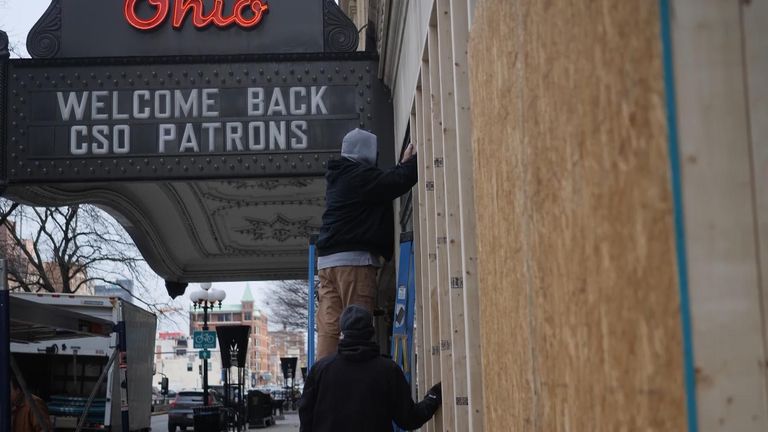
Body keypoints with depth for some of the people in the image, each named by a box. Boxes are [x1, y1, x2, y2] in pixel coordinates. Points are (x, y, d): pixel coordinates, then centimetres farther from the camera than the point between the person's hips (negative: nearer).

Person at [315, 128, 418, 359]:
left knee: (328, 327, 0)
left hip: (327, 260, 8)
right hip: (354, 260, -8)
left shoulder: (337, 177, 22)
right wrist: (412, 161, 3)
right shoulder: (361, 175, -5)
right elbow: (397, 182, -13)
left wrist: (403, 164, 28)